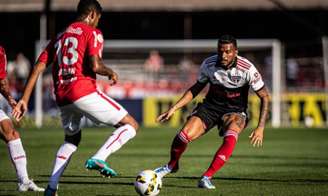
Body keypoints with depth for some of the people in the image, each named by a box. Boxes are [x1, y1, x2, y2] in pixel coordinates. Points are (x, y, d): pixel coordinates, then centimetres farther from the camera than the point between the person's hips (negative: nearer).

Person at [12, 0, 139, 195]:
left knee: (72, 139, 31)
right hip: (84, 91, -7)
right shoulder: (92, 33, 3)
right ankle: (99, 158, -20)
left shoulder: (60, 36, 23)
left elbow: (38, 67, 16)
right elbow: (95, 65, -14)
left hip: (62, 97, 7)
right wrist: (111, 73, 7)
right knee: (131, 125, 0)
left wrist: (24, 99, 16)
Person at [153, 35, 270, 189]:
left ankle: (206, 177, -24)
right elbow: (196, 88, 5)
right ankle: (172, 166, 14)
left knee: (230, 138, -35)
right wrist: (173, 108, -1)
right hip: (211, 106, 2)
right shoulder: (209, 64, -13)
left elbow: (264, 97, -13)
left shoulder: (247, 69, -22)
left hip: (235, 111, -2)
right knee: (184, 136, -19)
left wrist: (260, 128, -20)